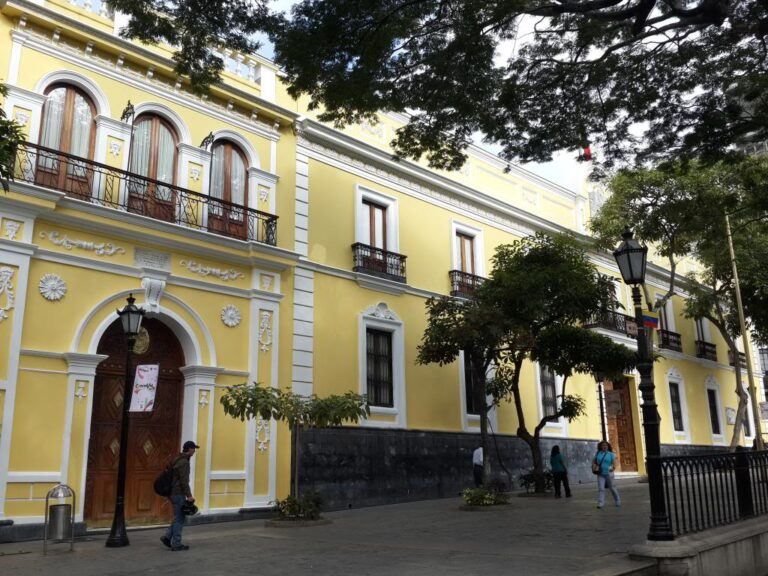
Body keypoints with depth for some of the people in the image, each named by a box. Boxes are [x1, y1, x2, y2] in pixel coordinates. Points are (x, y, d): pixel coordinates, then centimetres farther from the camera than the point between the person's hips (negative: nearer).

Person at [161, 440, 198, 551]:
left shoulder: (178, 459, 14)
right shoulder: (184, 462, -18)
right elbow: (184, 481, -21)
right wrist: (189, 495, -18)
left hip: (173, 493, 10)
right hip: (178, 494, -10)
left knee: (180, 517, 17)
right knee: (179, 518, -1)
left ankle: (167, 537, 14)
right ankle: (176, 544, 6)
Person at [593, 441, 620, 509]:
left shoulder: (611, 454, -4)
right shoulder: (598, 453, 3)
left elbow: (614, 464, -10)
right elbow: (594, 462, 10)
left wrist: (613, 468, -31)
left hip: (609, 474, -1)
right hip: (600, 474, 1)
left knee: (612, 488, 11)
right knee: (600, 488, -13)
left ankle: (618, 501, 34)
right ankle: (600, 504, -19)